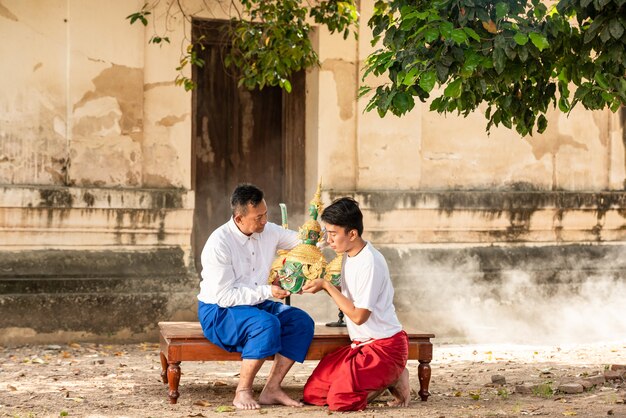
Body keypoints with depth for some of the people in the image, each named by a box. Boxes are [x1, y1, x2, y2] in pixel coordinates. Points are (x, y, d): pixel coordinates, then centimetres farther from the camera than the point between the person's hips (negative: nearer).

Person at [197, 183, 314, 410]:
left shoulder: (269, 232, 0)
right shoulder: (219, 244, -20)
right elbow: (224, 296, -24)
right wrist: (267, 291, -28)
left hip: (257, 305, 7)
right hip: (219, 312, -7)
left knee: (302, 322, -15)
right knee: (266, 323, -35)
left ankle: (272, 389, -15)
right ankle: (242, 392, -23)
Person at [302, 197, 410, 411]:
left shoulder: (370, 262, -21)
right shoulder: (349, 256, 8)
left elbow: (358, 315, -21)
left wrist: (326, 286, -16)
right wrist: (319, 286, -1)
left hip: (385, 345, -9)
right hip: (361, 344, 9)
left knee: (340, 400, -24)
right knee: (312, 394, 2)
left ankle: (394, 379, 1)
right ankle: (381, 380, 13)